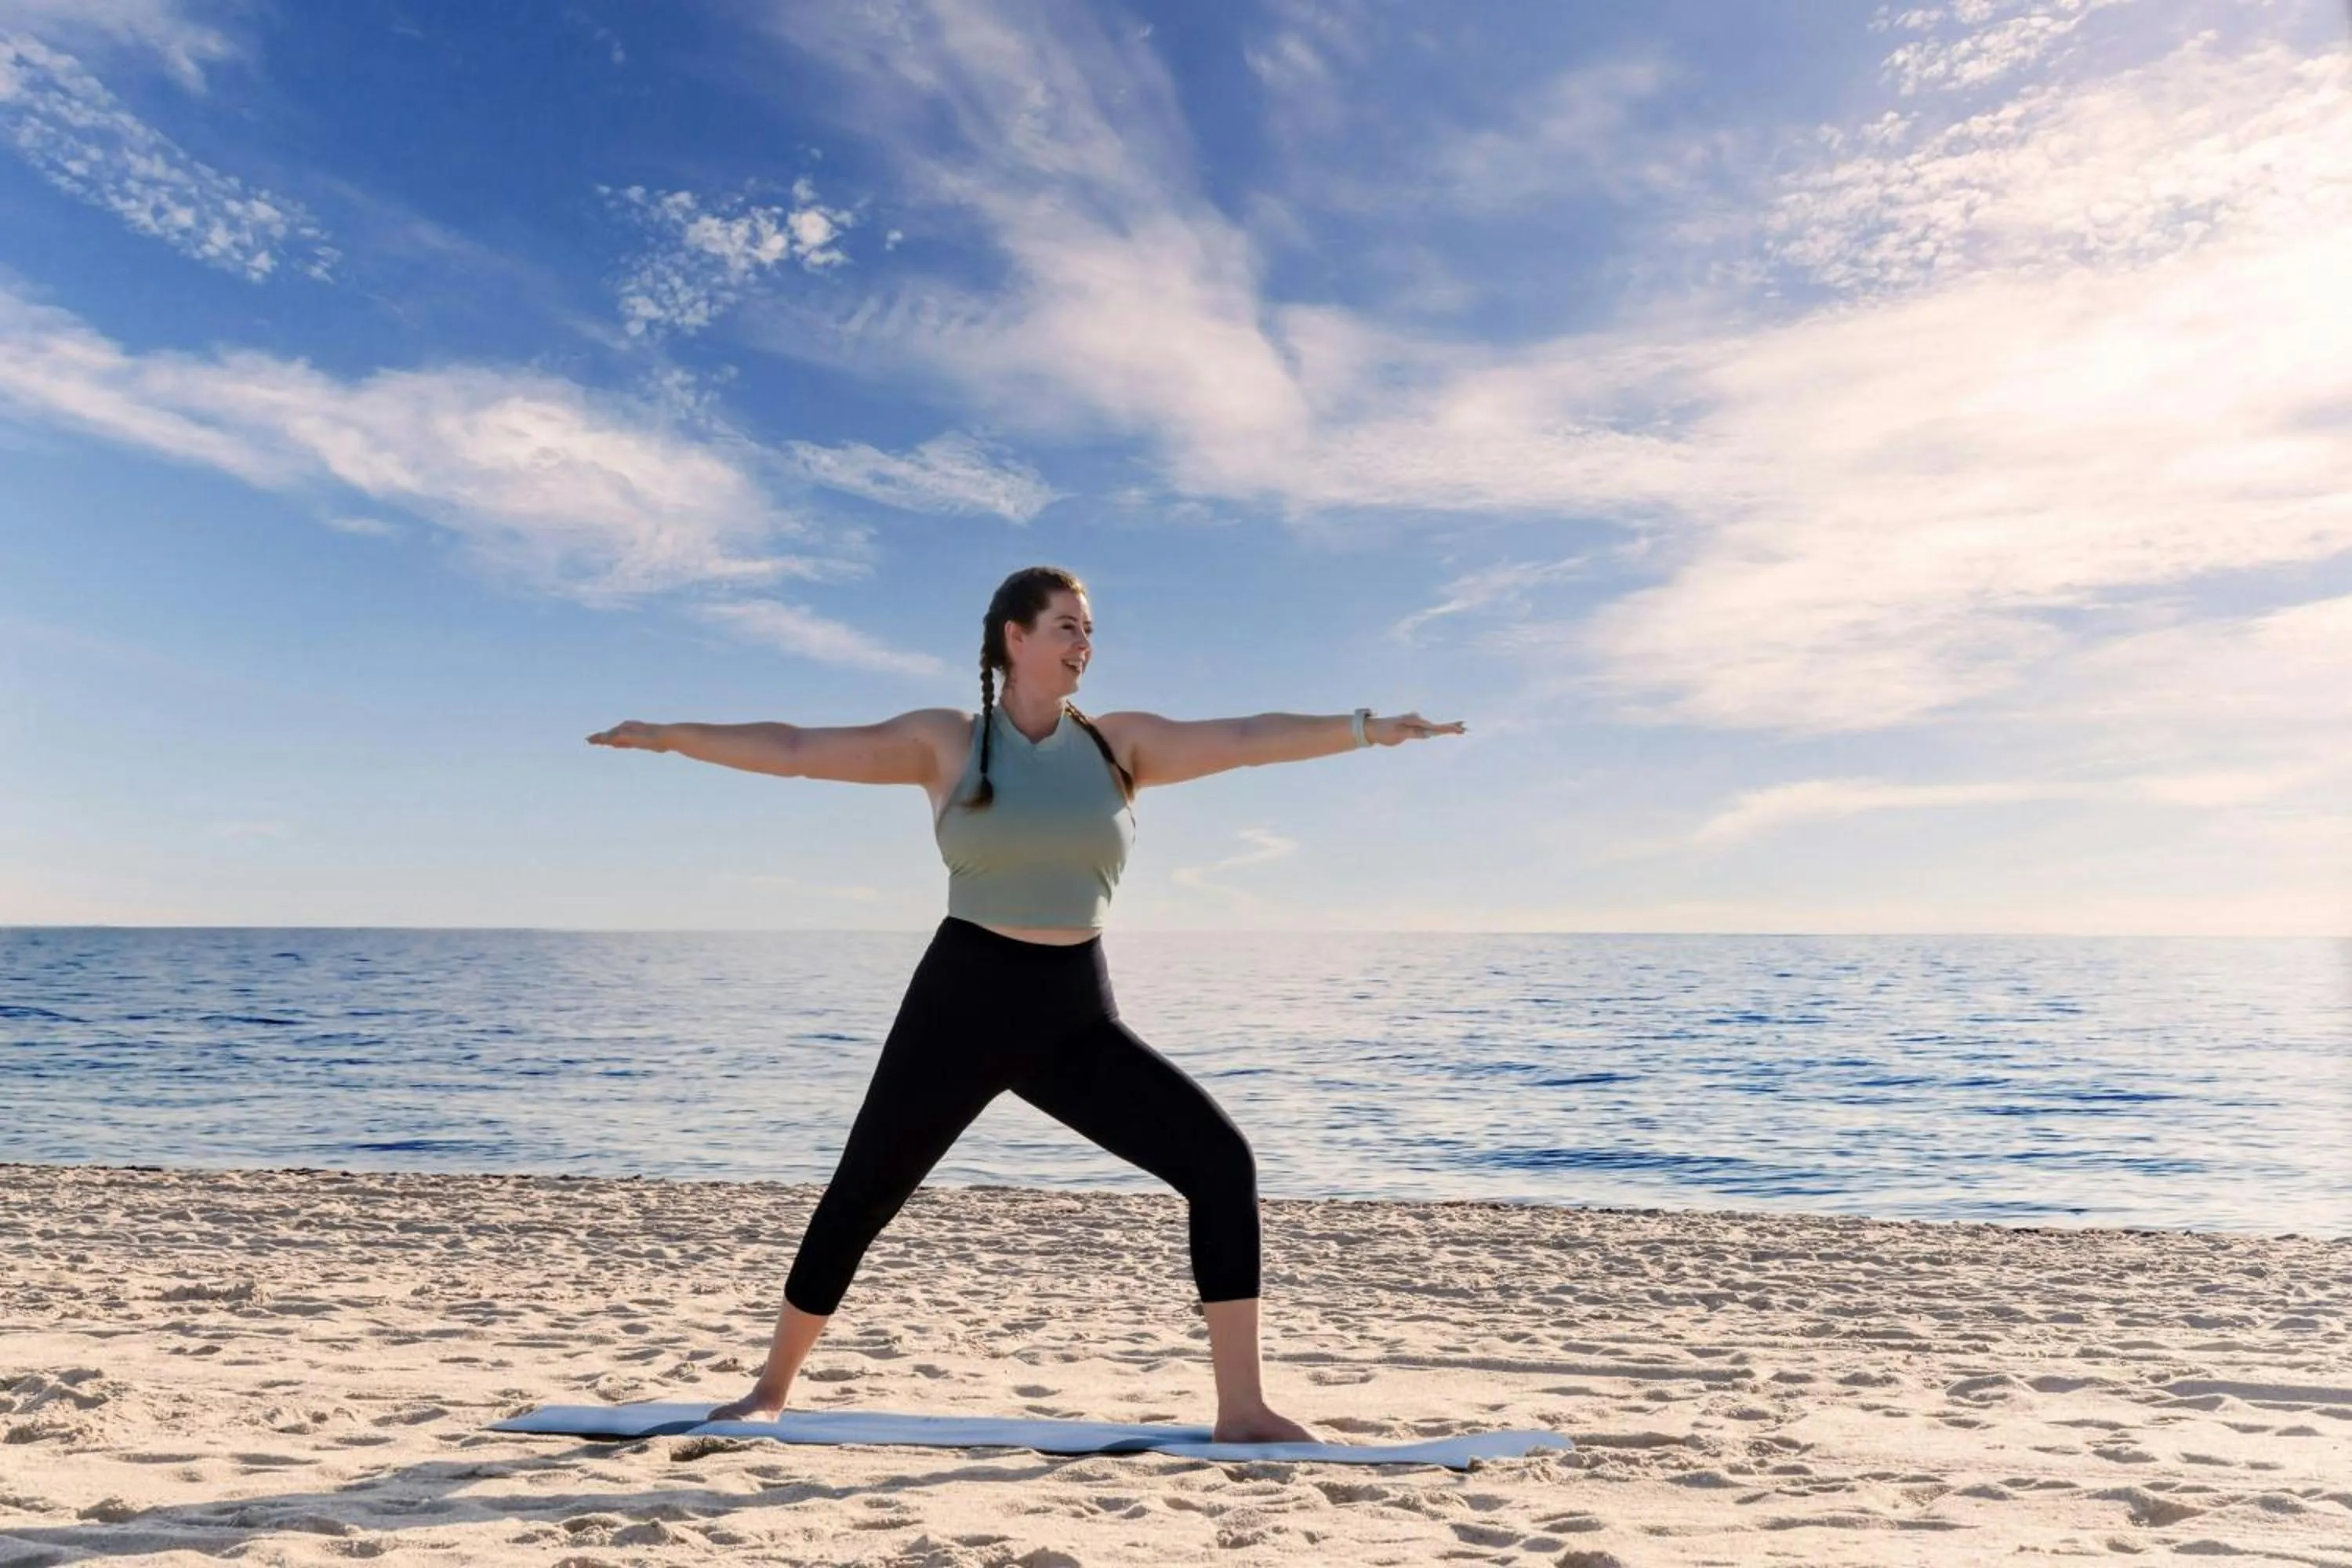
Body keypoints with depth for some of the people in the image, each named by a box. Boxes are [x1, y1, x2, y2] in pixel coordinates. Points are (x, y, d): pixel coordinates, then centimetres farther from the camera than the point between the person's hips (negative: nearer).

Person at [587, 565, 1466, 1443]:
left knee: (1222, 1161, -10)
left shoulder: (1121, 744, 5)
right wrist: (669, 736, -3)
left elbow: (1246, 740, -3)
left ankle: (1241, 1408, 0)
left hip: (1076, 1018, 2)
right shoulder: (944, 742, -1)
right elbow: (794, 751, 0)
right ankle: (771, 1391, 33)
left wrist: (1364, 727, -12)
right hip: (961, 1004, -2)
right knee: (858, 1198, 7)